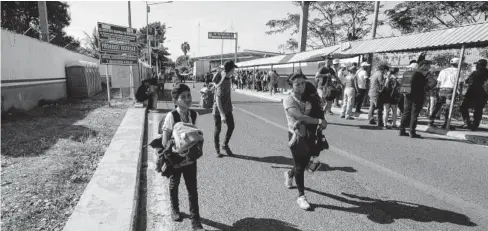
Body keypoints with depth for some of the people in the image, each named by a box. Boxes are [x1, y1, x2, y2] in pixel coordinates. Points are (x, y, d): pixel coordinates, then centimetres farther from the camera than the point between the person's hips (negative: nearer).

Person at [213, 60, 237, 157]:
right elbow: (218, 100, -27)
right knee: (218, 129, 6)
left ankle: (225, 145, 28)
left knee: (231, 126, 9)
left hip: (227, 108, 8)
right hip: (219, 110, -8)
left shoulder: (227, 77, 1)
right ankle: (217, 150, 22)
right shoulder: (222, 82, -26)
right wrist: (222, 114, -30)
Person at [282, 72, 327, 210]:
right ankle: (301, 196, 19)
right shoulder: (288, 101, -16)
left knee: (304, 163, 19)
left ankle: (289, 174, 50)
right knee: (299, 167, 4)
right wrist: (320, 121, -21)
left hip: (309, 135, 6)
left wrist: (308, 109, -16)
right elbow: (300, 117, -27)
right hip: (296, 136, -6)